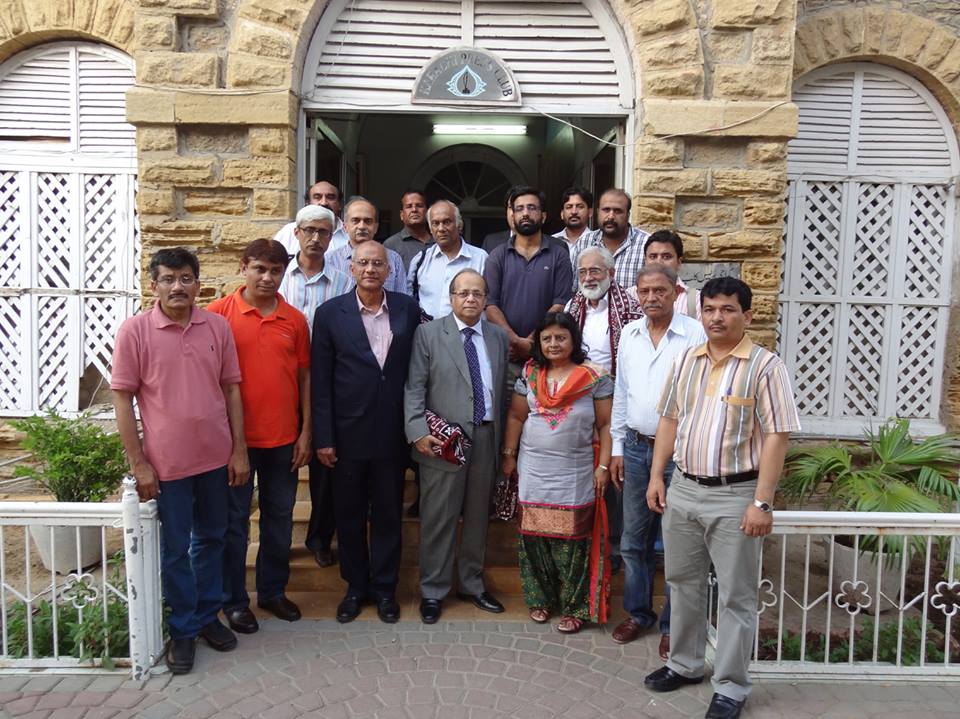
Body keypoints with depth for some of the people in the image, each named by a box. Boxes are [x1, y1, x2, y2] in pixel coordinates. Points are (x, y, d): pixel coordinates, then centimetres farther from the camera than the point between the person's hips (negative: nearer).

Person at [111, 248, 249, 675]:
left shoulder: (218, 326, 0)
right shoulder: (135, 330, -8)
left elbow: (231, 388, 4)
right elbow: (122, 398, -6)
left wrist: (239, 450, 2)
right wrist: (138, 463, -8)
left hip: (216, 457, 3)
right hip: (167, 462, -3)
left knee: (211, 539, 17)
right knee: (176, 548, 10)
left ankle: (207, 615, 35)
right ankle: (182, 629, 28)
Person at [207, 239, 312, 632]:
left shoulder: (295, 319, 4)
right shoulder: (219, 312, -5)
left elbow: (304, 376, 7)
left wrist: (306, 433, 3)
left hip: (284, 438, 3)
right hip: (235, 436, -3)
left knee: (279, 515, 14)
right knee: (234, 519, 10)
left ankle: (273, 591, 32)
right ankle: (234, 600, 26)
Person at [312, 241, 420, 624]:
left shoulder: (408, 309, 0)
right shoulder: (330, 313, -4)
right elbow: (320, 381, -4)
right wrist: (323, 437, -6)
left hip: (392, 432, 1)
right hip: (347, 433, -1)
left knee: (388, 513, 13)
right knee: (350, 514, 13)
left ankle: (384, 587, 31)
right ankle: (356, 586, 32)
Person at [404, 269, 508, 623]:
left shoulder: (499, 337, 10)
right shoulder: (428, 333, -1)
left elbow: (503, 389, 11)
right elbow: (414, 388, -5)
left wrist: (504, 439, 8)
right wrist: (418, 432, -15)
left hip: (486, 439, 4)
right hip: (442, 442, -4)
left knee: (477, 516, 15)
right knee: (438, 518, 4)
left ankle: (471, 584, 32)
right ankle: (432, 591, 21)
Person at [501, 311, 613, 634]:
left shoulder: (594, 377, -5)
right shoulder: (530, 373, 4)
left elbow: (605, 425, -3)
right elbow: (516, 416, 10)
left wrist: (604, 466, -7)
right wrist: (509, 455, 8)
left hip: (574, 474, -3)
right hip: (534, 471, 3)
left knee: (572, 541, 2)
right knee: (534, 535, 9)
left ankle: (574, 608, 18)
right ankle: (541, 598, 28)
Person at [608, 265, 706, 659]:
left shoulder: (695, 335, -10)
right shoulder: (629, 334, 7)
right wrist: (617, 447, 12)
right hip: (636, 448, 5)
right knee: (634, 540, 15)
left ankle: (673, 624, 23)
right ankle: (638, 612, 32)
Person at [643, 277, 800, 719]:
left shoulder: (765, 366, -10)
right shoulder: (685, 361, 6)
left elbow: (777, 437, -13)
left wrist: (761, 502, -17)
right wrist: (657, 476, 8)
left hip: (735, 495, -5)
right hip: (683, 489, 6)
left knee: (736, 596, 7)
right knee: (683, 583, 18)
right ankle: (685, 664, 37)